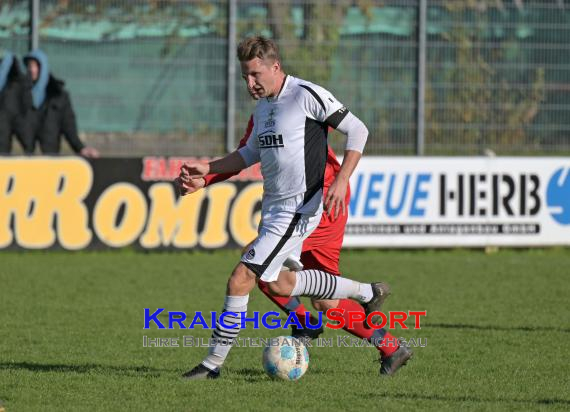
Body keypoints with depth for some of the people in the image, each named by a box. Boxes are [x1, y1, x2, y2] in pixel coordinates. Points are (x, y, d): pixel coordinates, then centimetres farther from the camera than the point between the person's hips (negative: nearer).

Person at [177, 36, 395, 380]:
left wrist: (341, 181, -22)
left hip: (297, 210, -10)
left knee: (240, 280, -11)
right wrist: (208, 170, 14)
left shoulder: (307, 95, -15)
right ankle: (367, 293, 32)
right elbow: (250, 153, 26)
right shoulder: (264, 105, 11)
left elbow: (358, 131, -12)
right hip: (273, 207, 10)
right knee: (279, 284, 19)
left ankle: (213, 362, -1)